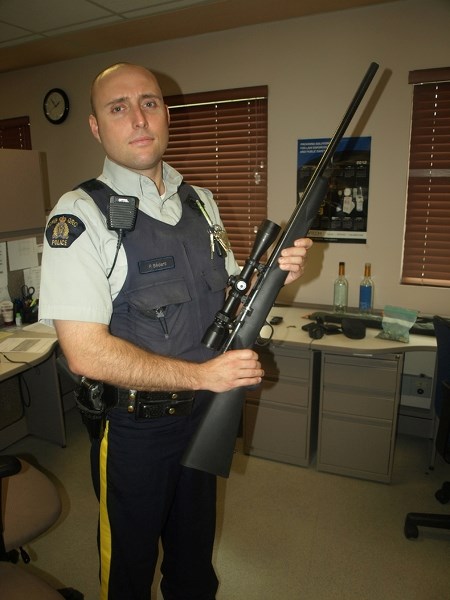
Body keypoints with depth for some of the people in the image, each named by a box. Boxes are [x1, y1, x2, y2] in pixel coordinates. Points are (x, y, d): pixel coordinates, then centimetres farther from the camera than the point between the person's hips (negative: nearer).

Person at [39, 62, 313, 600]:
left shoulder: (200, 203, 3)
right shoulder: (80, 215, -17)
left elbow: (227, 293, 10)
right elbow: (86, 353, -23)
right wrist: (203, 375, -23)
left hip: (203, 415, 6)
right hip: (132, 429, -5)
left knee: (195, 555, 29)